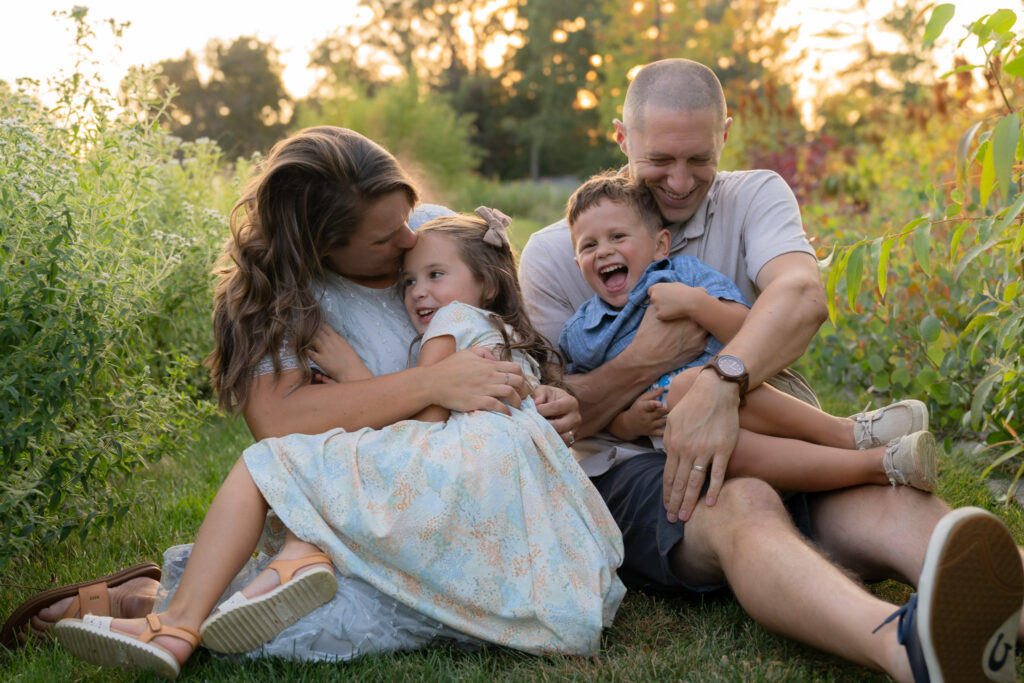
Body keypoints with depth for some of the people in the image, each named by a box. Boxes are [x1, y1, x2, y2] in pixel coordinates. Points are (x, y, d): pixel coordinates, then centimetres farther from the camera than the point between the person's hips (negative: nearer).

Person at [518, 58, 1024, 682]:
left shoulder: (755, 198, 8)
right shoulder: (554, 255, 5)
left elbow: (802, 295, -15)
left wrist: (721, 384, -34)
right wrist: (643, 363, -16)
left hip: (755, 448, 3)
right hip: (627, 471, -2)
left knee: (893, 499, -29)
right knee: (742, 505, -37)